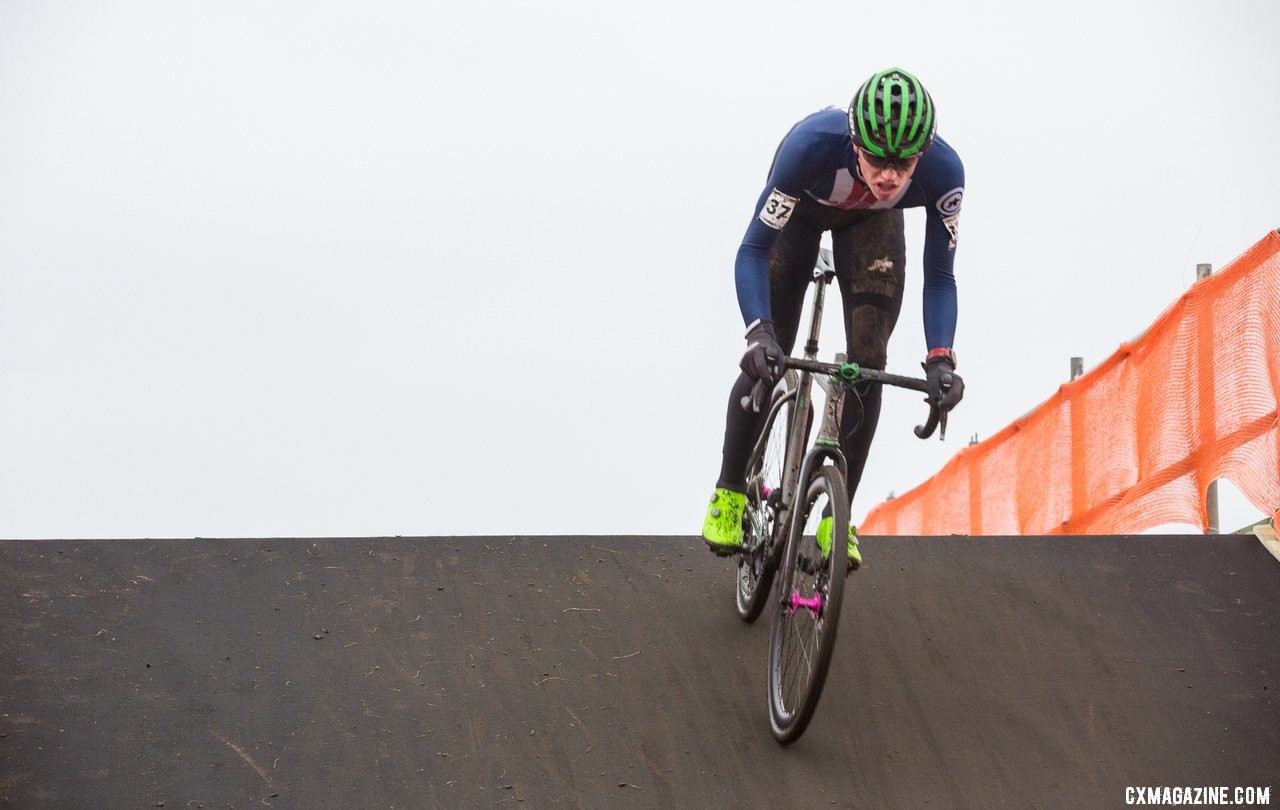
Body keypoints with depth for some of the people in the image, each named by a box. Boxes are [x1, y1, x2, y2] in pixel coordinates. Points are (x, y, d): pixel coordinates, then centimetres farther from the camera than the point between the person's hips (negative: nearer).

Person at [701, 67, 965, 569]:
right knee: (767, 361, -6)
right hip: (801, 210, -1)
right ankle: (730, 490, 18)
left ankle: (837, 515, -1)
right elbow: (753, 250, -38)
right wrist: (760, 334, -53)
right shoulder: (813, 144, -44)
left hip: (870, 223, 2)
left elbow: (939, 277, -25)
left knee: (868, 362, -13)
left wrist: (940, 359, -39)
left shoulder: (943, 171, -37)